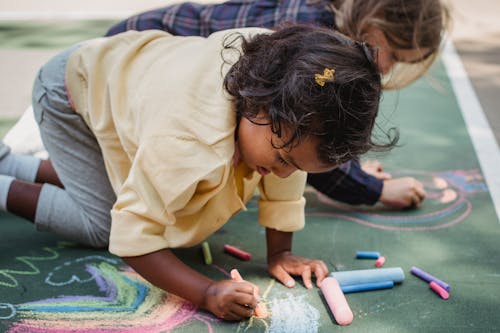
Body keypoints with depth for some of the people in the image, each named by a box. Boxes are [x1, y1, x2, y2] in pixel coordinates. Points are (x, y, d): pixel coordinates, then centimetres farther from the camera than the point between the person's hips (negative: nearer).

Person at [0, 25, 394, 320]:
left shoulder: (277, 63, -26)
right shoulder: (189, 141, -47)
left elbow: (285, 186, -13)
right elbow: (133, 236, -40)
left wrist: (280, 252, -12)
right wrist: (206, 293, -46)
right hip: (71, 91, -7)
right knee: (103, 223, -14)